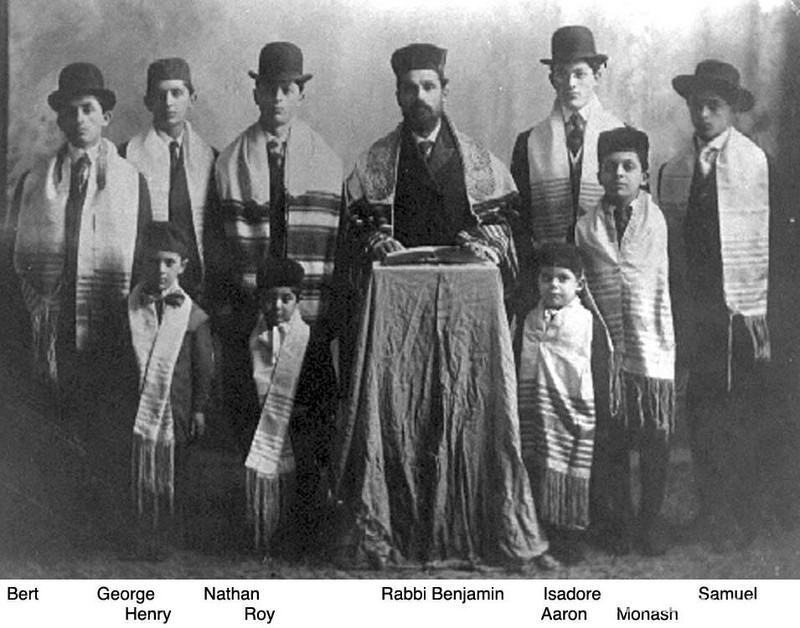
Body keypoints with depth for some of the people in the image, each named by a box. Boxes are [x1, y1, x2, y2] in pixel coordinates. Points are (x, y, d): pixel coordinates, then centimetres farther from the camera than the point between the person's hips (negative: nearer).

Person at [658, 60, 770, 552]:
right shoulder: (674, 171, 7)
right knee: (703, 417, 5)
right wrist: (675, 318, 7)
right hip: (695, 312, 3)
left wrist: (768, 310, -8)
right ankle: (712, 516, 15)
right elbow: (670, 248, 10)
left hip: (745, 309, -3)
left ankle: (743, 518, 12)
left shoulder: (757, 162, -3)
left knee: (745, 415, 1)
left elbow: (771, 241, -4)